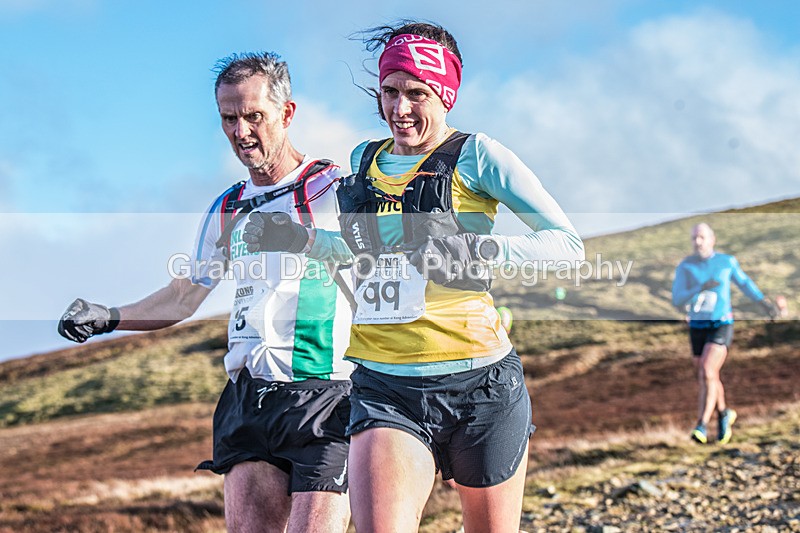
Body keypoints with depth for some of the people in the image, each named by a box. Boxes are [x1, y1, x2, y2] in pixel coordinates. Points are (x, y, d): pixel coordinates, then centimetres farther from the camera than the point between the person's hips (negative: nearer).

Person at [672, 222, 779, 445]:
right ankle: (724, 414, 43)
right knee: (707, 379, 15)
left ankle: (702, 427, -22)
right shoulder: (684, 267, -4)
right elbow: (677, 300, -14)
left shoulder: (727, 261, -3)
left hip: (721, 327, -3)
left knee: (707, 374, -22)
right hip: (697, 328, 3)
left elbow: (743, 281, 17)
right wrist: (701, 288, -28)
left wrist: (764, 302, 11)